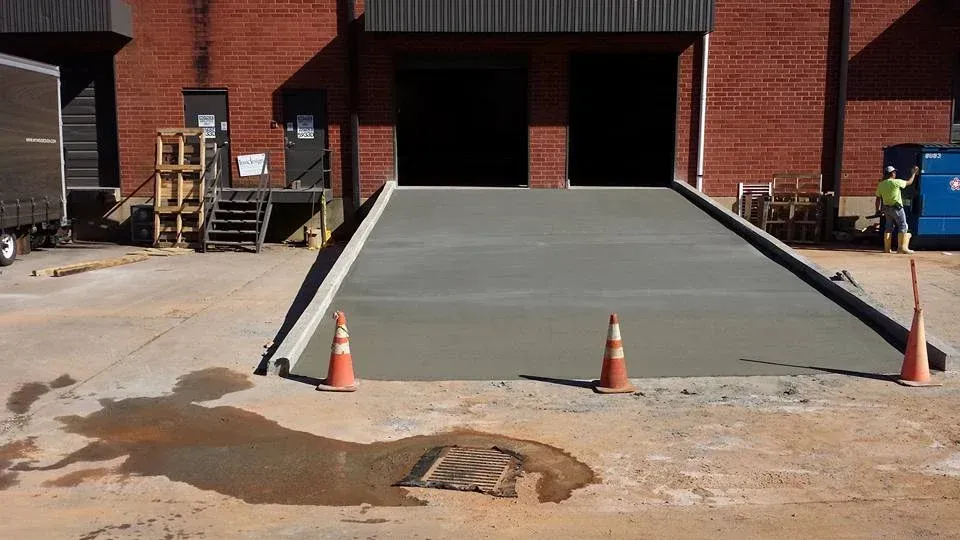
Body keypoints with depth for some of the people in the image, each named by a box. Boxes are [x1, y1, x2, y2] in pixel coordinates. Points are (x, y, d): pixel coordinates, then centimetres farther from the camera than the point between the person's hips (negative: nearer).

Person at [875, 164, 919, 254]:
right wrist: (913, 173, 14)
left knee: (888, 227, 14)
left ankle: (887, 248, 13)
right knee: (903, 227, 3)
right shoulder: (896, 182, -15)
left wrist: (878, 210, 13)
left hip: (886, 208, 6)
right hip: (896, 208, -6)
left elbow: (878, 198, 5)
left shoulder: (881, 184, 2)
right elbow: (909, 182, -1)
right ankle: (902, 247, 2)